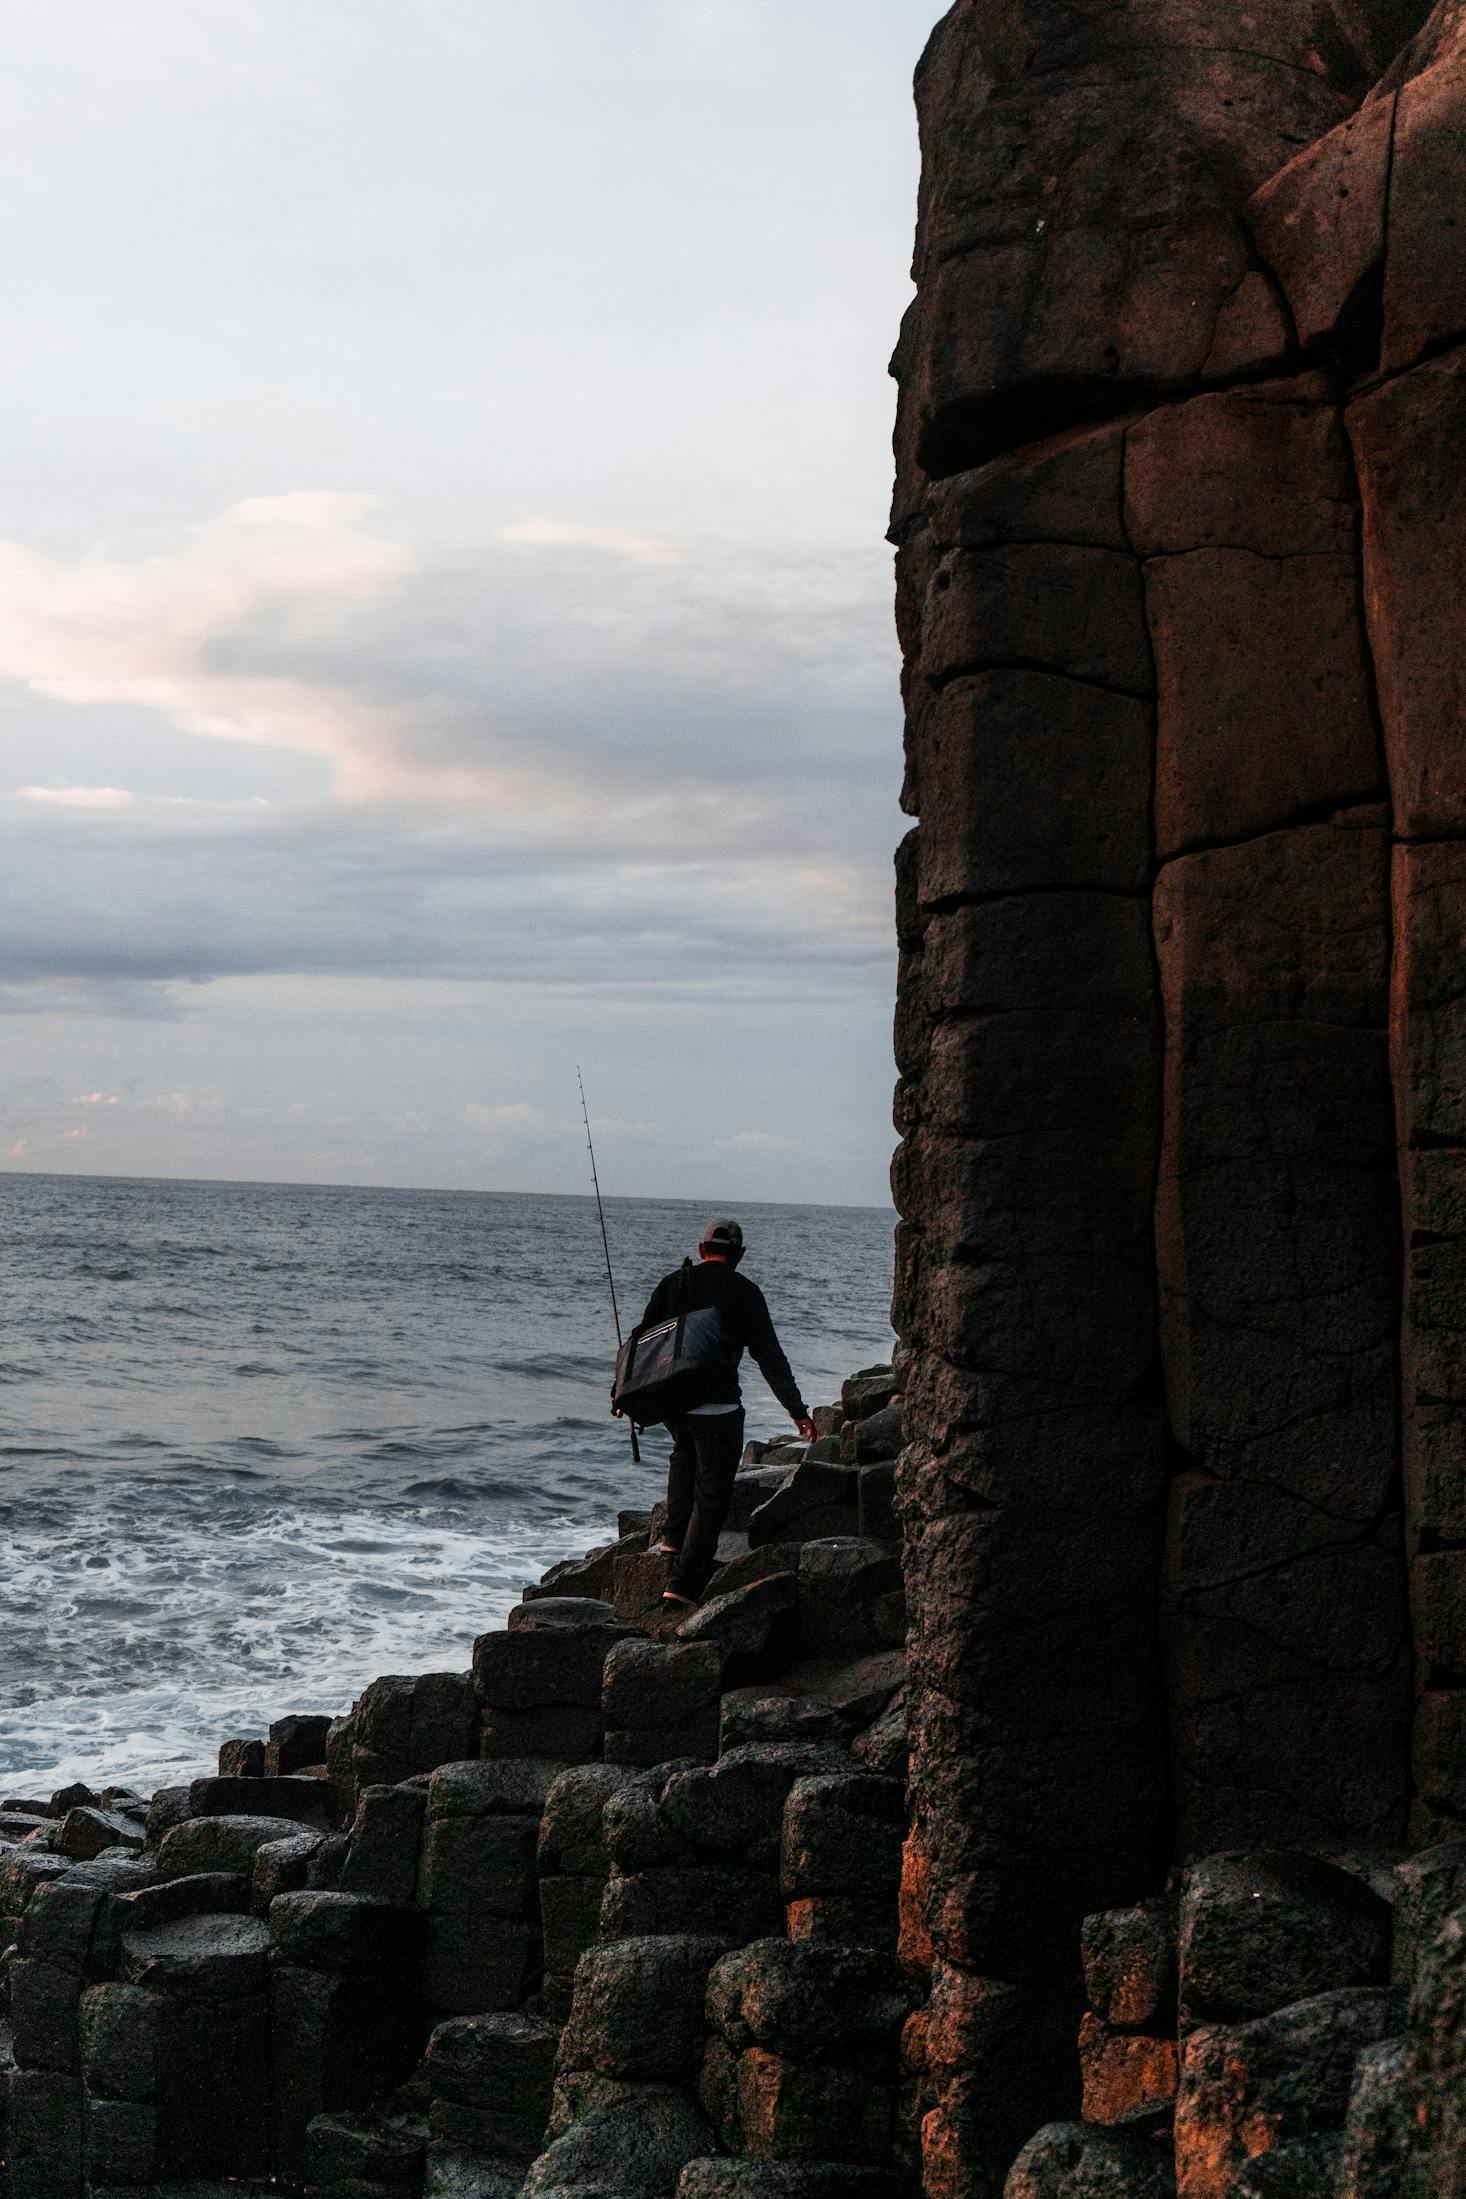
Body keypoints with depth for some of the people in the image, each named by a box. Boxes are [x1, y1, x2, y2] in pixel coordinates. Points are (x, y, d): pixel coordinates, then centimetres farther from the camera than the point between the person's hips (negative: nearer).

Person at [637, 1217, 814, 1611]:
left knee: (686, 1452, 36)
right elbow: (769, 1357, -5)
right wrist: (798, 1411, -1)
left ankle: (675, 1535, 29)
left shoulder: (673, 1282, 7)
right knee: (713, 1493, 3)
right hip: (716, 1406, -5)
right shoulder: (743, 1291, -3)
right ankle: (685, 1584, -4)